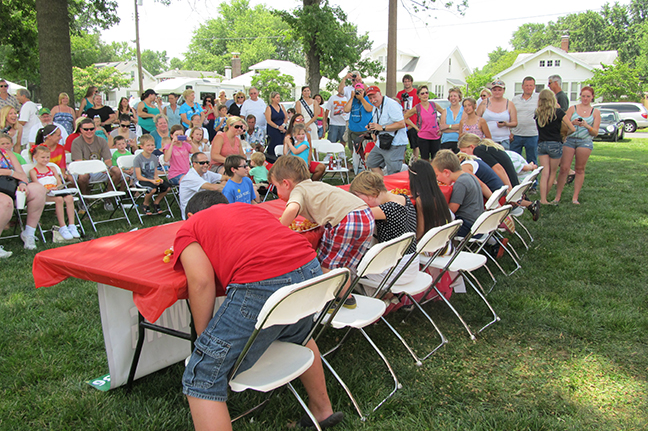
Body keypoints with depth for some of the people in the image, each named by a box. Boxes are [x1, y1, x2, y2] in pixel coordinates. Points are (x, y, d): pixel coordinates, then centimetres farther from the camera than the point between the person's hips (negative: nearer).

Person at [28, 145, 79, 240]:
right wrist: (48, 189, -24)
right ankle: (62, 227, -33)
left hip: (56, 192, 4)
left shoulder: (52, 169, 25)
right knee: (59, 199, -36)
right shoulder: (33, 171, 9)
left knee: (69, 197, -29)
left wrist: (58, 187, -8)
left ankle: (71, 225, -28)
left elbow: (59, 182, 16)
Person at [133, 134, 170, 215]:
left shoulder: (154, 158, 8)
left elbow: (155, 174, 10)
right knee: (153, 188, -36)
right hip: (140, 181, -5)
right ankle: (145, 205, -6)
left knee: (167, 187, -20)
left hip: (152, 179, 6)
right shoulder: (137, 159, -10)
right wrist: (151, 181, -27)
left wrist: (158, 179, -15)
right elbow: (139, 177, -14)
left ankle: (156, 203, 4)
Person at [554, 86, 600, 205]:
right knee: (564, 168, -6)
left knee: (580, 169, 1)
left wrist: (586, 126, -14)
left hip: (585, 141, 0)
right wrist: (573, 123, -18)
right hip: (569, 140, 0)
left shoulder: (595, 112, 9)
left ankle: (575, 197, 5)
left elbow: (595, 133, 4)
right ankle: (558, 196, -1)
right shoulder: (572, 109, 9)